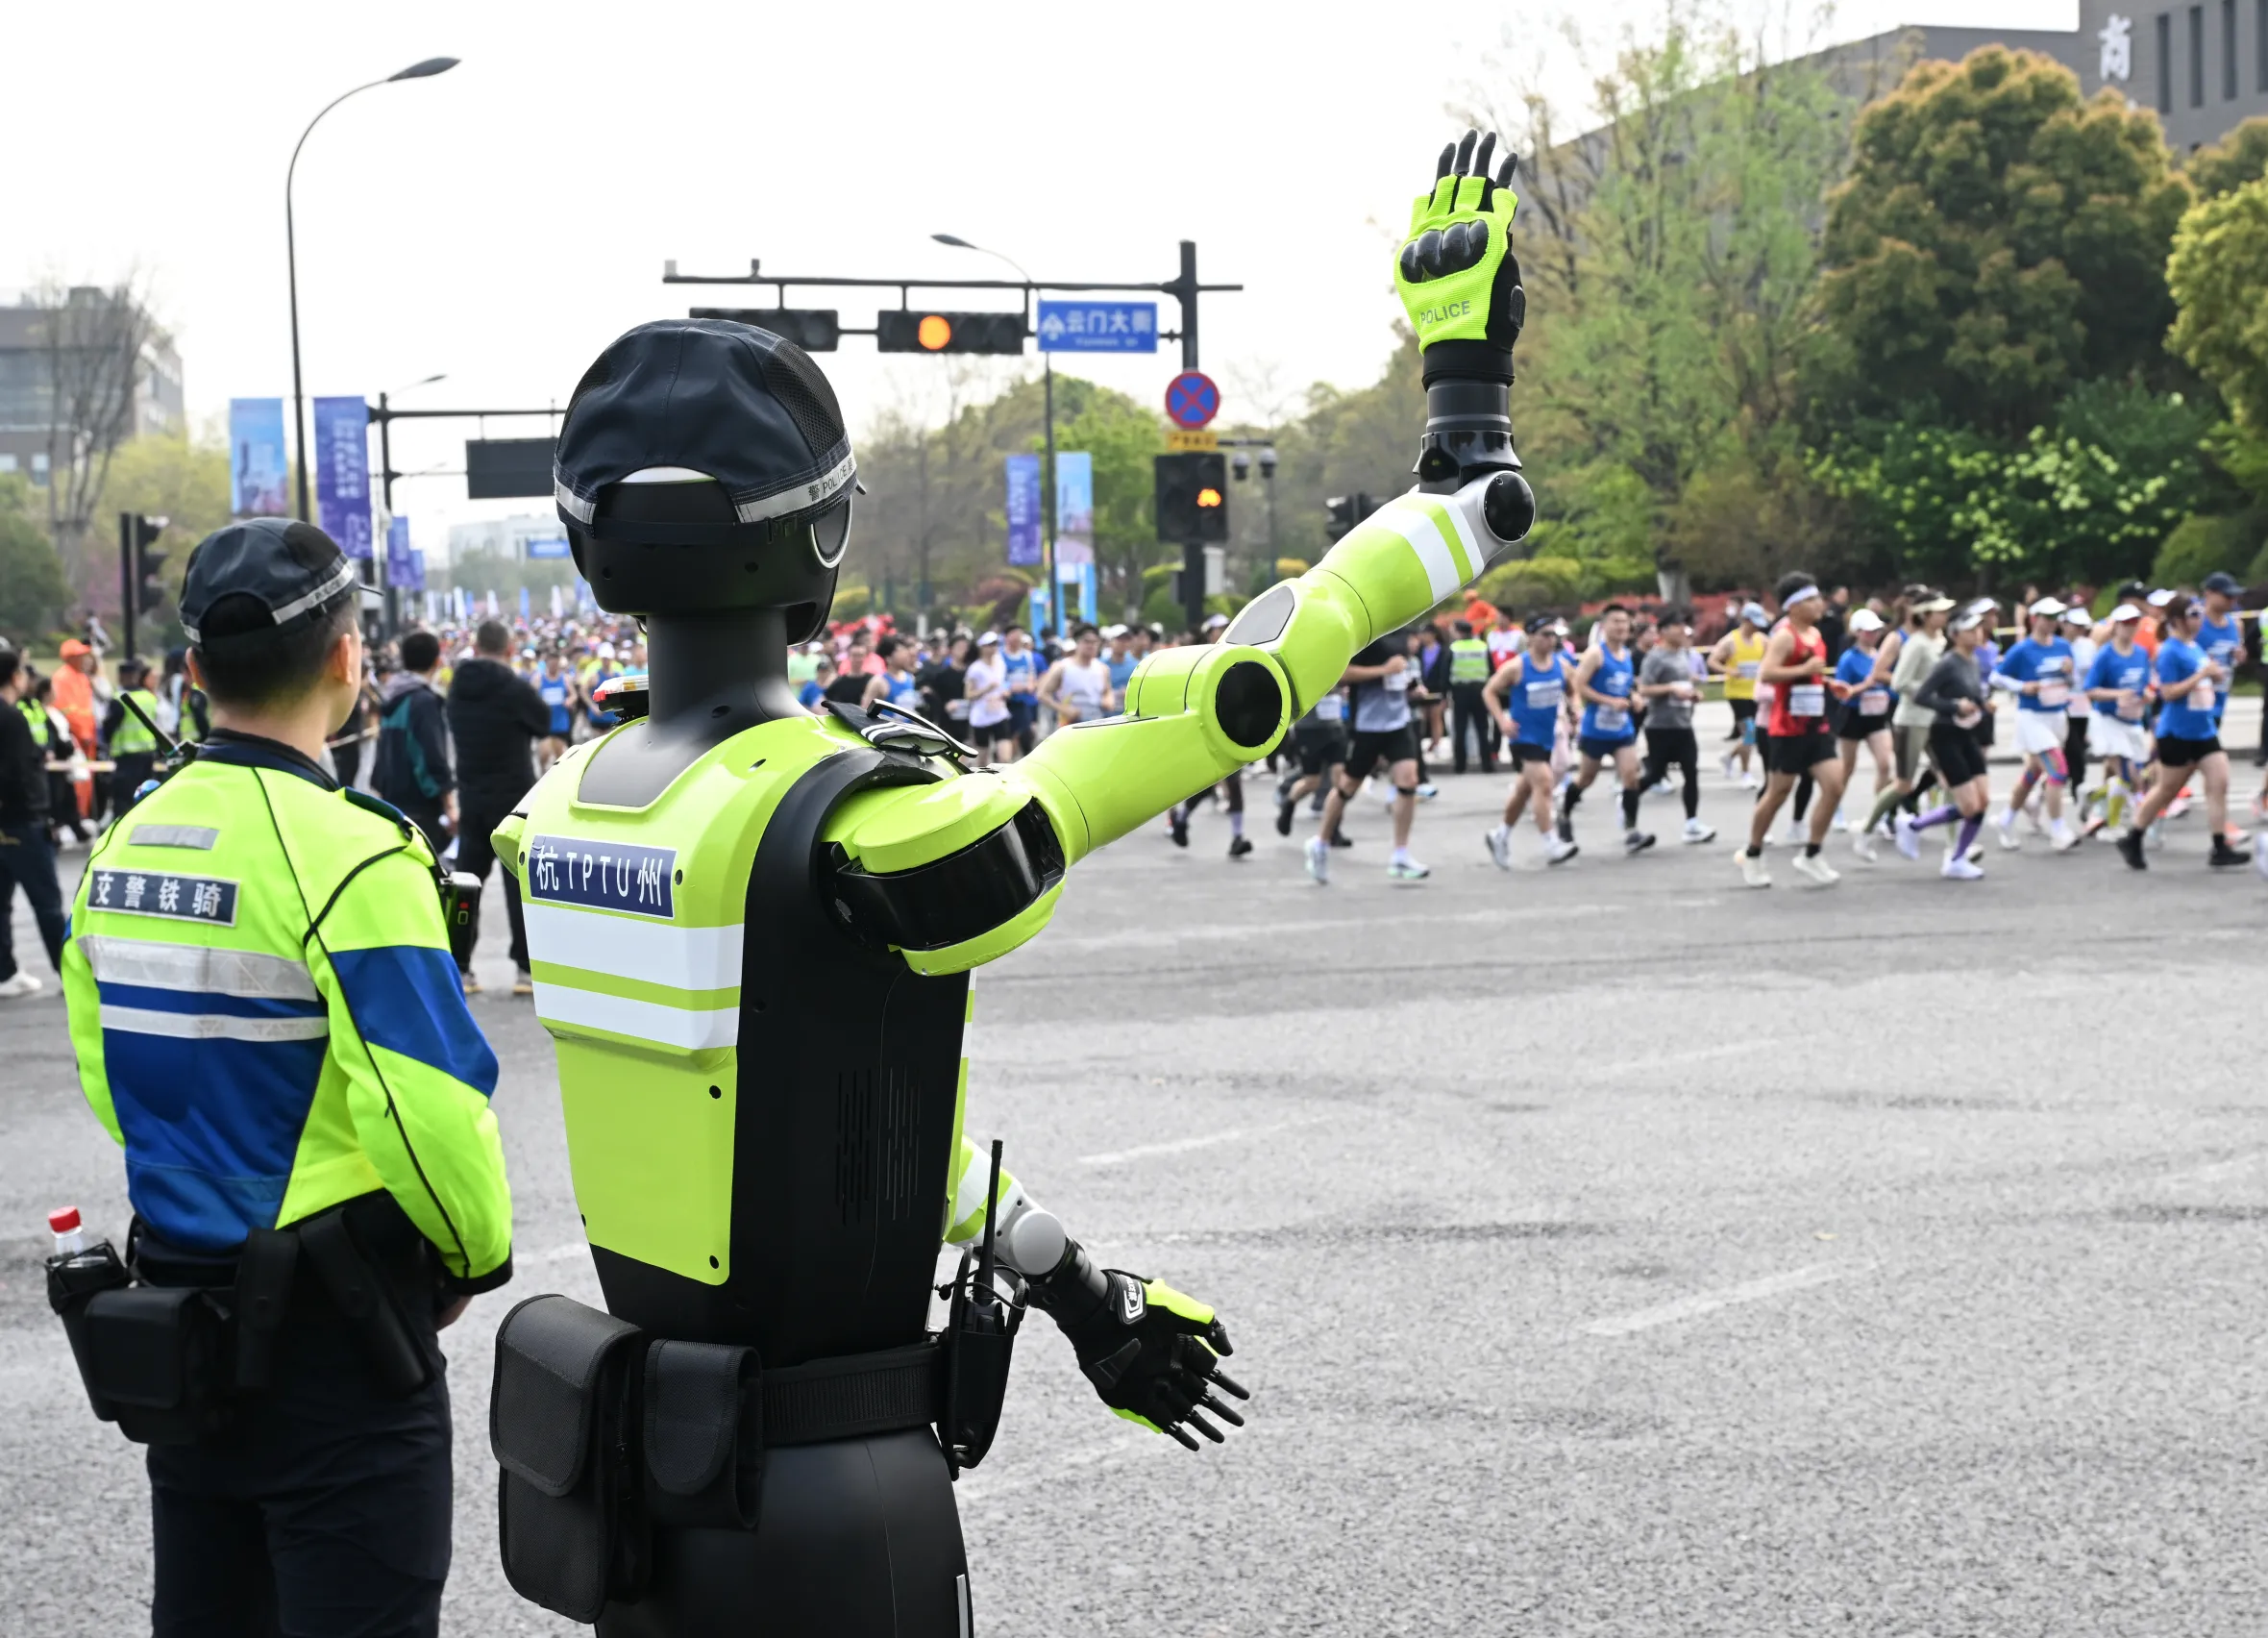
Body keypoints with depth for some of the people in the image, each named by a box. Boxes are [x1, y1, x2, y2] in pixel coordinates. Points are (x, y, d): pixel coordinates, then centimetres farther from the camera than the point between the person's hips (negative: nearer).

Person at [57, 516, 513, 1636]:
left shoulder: (124, 850, 5)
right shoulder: (346, 858, -18)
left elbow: (107, 1075, 14)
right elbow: (430, 1108, -23)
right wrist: (476, 1253, -6)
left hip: (179, 1318, 7)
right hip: (333, 1331, -7)